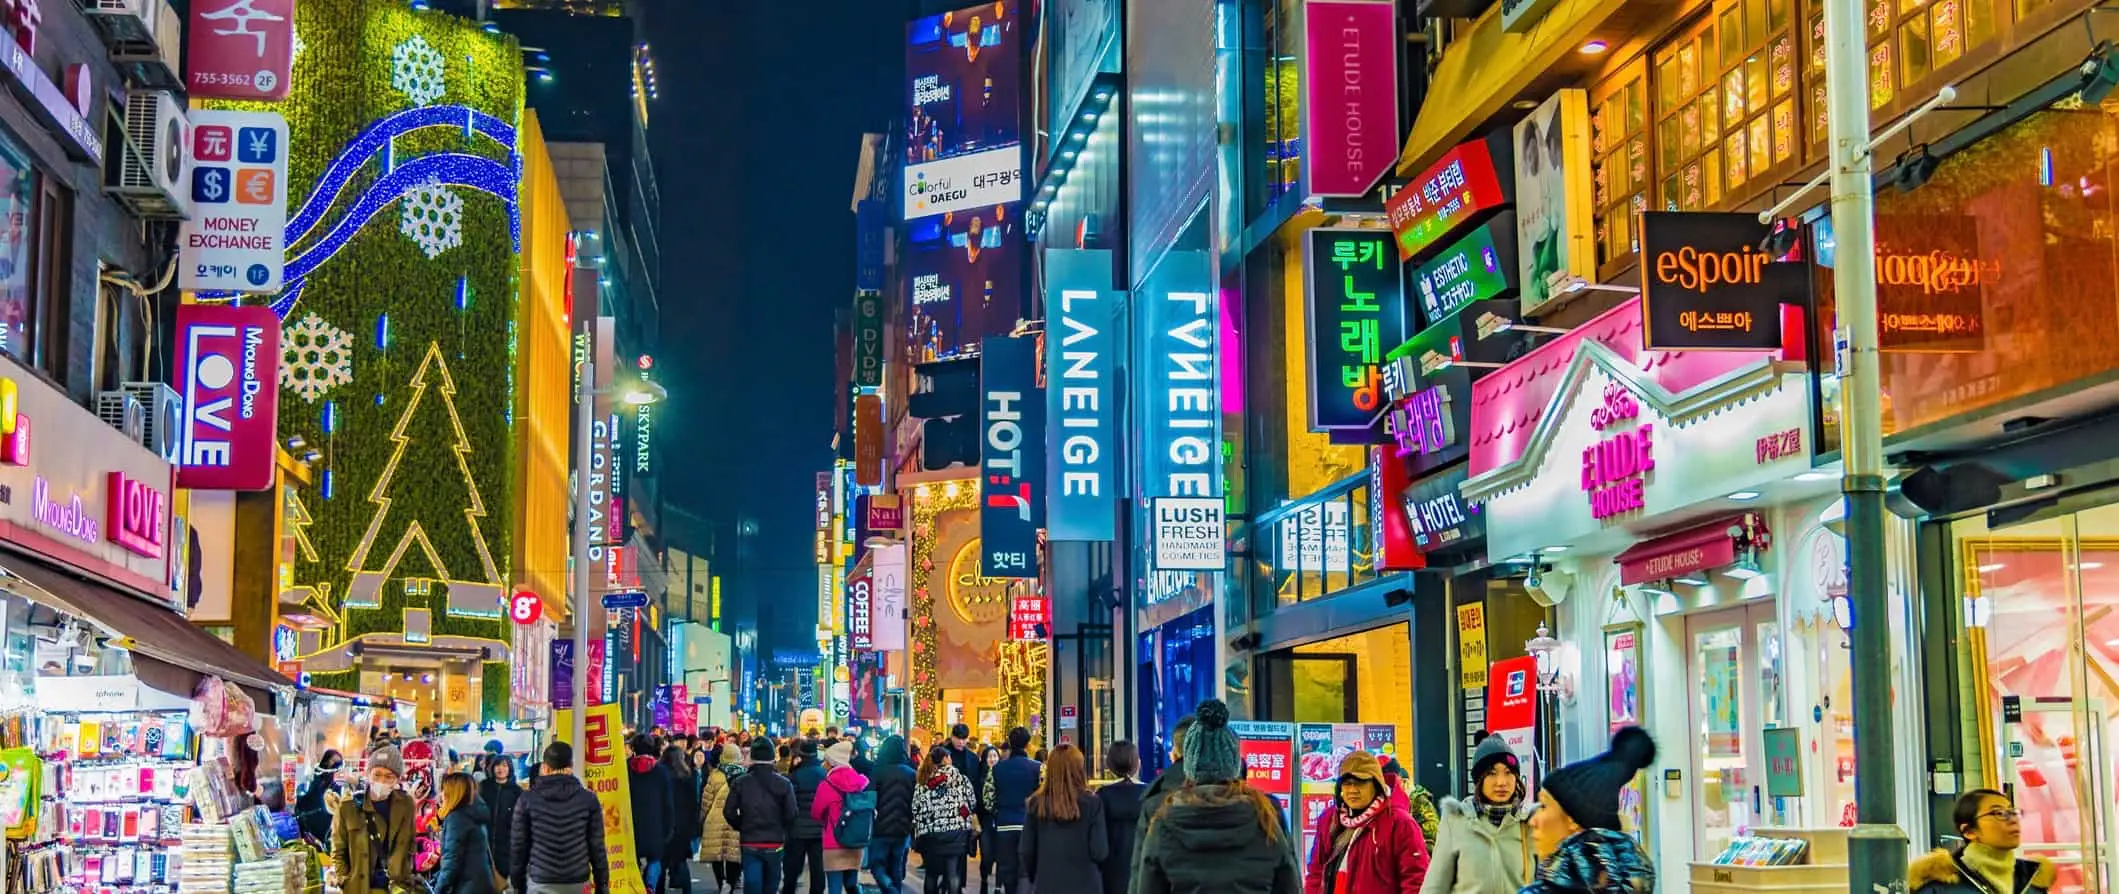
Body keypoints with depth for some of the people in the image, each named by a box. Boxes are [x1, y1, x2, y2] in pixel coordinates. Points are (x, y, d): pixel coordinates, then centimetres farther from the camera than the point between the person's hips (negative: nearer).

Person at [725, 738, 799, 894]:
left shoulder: (739, 783, -3)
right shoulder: (784, 784, -5)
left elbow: (729, 812, -5)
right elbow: (791, 814, -9)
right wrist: (787, 834, 9)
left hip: (749, 843, 0)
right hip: (775, 843, 0)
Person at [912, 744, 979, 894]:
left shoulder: (923, 781, 9)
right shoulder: (958, 777, 0)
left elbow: (916, 809, 7)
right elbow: (971, 801, 0)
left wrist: (917, 834, 13)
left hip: (929, 832, 3)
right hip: (955, 831, -3)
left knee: (932, 872, 13)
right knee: (953, 872, -1)